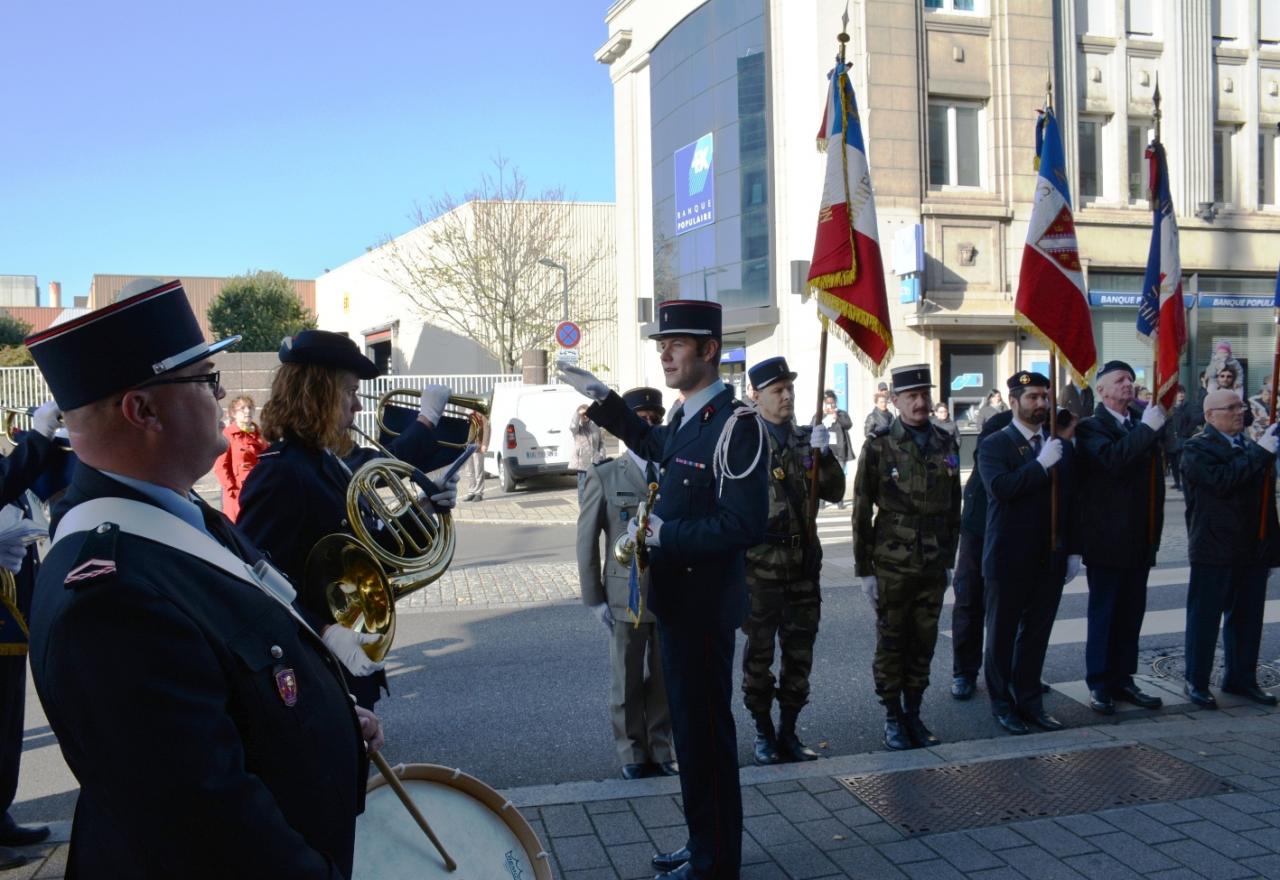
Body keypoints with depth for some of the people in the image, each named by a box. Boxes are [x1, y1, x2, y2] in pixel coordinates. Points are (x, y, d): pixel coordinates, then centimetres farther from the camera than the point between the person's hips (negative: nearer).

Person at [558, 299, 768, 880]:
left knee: (704, 731, 4)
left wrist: (666, 533, -20)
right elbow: (654, 445, 32)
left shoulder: (736, 424, -20)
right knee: (692, 725, 19)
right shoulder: (687, 416, 8)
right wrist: (601, 398, 25)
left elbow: (746, 525, -26)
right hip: (678, 598, 9)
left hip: (704, 605, -9)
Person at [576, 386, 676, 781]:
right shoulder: (605, 477, -3)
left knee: (666, 678, 12)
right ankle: (633, 754, 26)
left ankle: (661, 749, 28)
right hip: (628, 595, -2)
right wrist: (594, 598, -3)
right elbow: (586, 541, -1)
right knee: (628, 680, 10)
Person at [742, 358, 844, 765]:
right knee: (760, 654, 9)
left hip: (803, 565, 5)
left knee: (799, 654, 12)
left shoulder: (805, 439, 7)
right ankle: (764, 732, 24)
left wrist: (823, 453, -13)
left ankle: (789, 731, 26)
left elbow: (834, 492, 2)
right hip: (760, 567, -4)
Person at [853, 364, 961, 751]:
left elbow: (953, 508, 13)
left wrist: (949, 559, 12)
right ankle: (893, 718, 18)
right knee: (891, 644, 6)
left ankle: (913, 714, 24)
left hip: (933, 566, 4)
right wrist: (864, 569, -5)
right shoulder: (878, 447, -5)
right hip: (892, 566, -3)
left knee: (923, 644, 10)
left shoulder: (946, 444, 7)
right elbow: (861, 512, -4)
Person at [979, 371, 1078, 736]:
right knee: (1002, 634, 6)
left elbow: (1071, 500, 13)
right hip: (1010, 559, -5)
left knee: (1037, 633, 12)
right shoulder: (995, 445, -5)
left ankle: (1029, 700, 24)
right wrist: (1041, 463, -22)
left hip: (1051, 558, 5)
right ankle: (1002, 704, 18)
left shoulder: (1061, 447, 12)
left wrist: (1073, 550, 9)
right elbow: (1000, 487, -22)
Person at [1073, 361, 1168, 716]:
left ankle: (1123, 679, 22)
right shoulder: (1090, 427, -8)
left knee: (1132, 613, 12)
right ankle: (1099, 684, 11)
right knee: (1103, 613, 3)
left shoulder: (1143, 420, 10)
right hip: (1107, 537, -6)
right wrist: (1147, 428, -23)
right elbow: (1112, 459, -26)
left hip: (1140, 537, 6)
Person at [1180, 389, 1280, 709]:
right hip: (1214, 551, -6)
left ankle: (1241, 678, 26)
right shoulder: (1197, 449, -7)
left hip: (1253, 550, 7)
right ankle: (1196, 682, 12)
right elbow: (1222, 480, -25)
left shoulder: (1251, 447, 14)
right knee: (1204, 617, 2)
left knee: (1247, 618, 13)